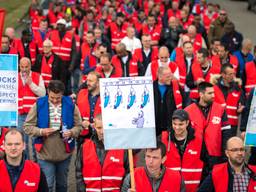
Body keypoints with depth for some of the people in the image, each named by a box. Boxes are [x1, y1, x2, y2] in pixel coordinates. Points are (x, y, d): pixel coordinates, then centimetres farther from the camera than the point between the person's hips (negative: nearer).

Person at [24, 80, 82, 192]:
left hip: (65, 153, 2)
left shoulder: (70, 105, -4)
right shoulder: (39, 105, -7)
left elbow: (78, 126, 3)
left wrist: (71, 132, -18)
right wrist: (41, 131, -19)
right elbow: (27, 127, -3)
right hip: (44, 153, -2)